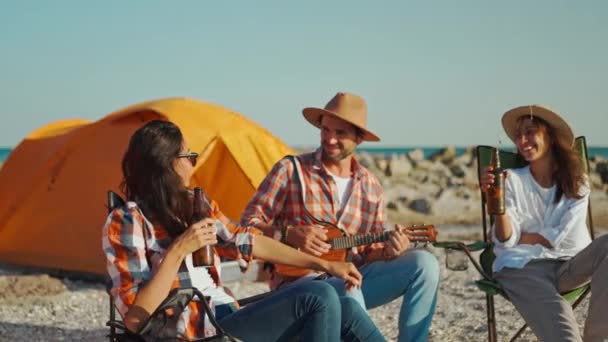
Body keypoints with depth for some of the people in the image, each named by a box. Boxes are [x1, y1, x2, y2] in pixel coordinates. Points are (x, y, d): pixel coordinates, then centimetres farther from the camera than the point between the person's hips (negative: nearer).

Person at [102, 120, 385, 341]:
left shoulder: (194, 204, 12)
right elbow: (136, 318, -15)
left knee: (344, 311, -7)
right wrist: (178, 251, -22)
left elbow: (248, 243, 16)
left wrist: (326, 265, 15)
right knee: (319, 298, -20)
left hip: (228, 317, 7)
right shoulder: (126, 221, -10)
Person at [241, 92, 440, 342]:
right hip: (300, 279, -5)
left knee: (424, 263, -15)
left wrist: (388, 251, -9)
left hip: (351, 277, 5)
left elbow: (370, 252, 15)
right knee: (347, 294, -39)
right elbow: (249, 223, -1)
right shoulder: (291, 170, -2)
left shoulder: (371, 187, 11)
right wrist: (289, 234, -18)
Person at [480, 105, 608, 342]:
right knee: (558, 320, -34)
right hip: (523, 267, -3)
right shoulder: (512, 180, 4)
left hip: (568, 265, 3)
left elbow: (565, 238, -2)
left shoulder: (577, 182, 9)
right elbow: (505, 240, -6)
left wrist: (521, 238, -1)